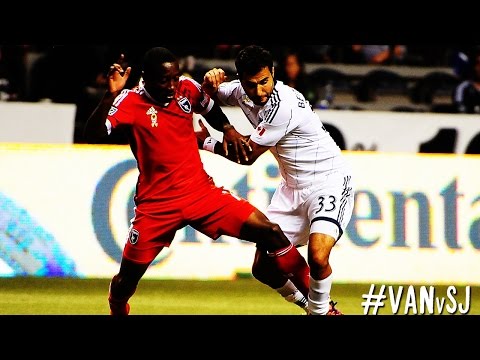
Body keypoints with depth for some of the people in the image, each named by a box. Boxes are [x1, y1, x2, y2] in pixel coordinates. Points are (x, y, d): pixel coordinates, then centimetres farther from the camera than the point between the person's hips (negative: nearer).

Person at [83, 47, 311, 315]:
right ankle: (118, 312, 37)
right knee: (127, 278, 0)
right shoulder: (130, 102, -12)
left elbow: (211, 109, 23)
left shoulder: (188, 88, 0)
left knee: (269, 232, -10)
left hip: (202, 192, 3)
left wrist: (228, 129, 3)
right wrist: (111, 95, -37)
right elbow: (92, 135, -26)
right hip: (156, 204, -3)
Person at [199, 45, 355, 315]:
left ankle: (321, 310, -3)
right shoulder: (243, 92, -5)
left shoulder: (284, 106, -28)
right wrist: (210, 83, -9)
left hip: (329, 180, -8)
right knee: (263, 268, 3)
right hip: (293, 187, 8)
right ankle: (315, 306, 25)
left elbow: (247, 155, -17)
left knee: (317, 257, -31)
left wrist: (206, 141, -1)